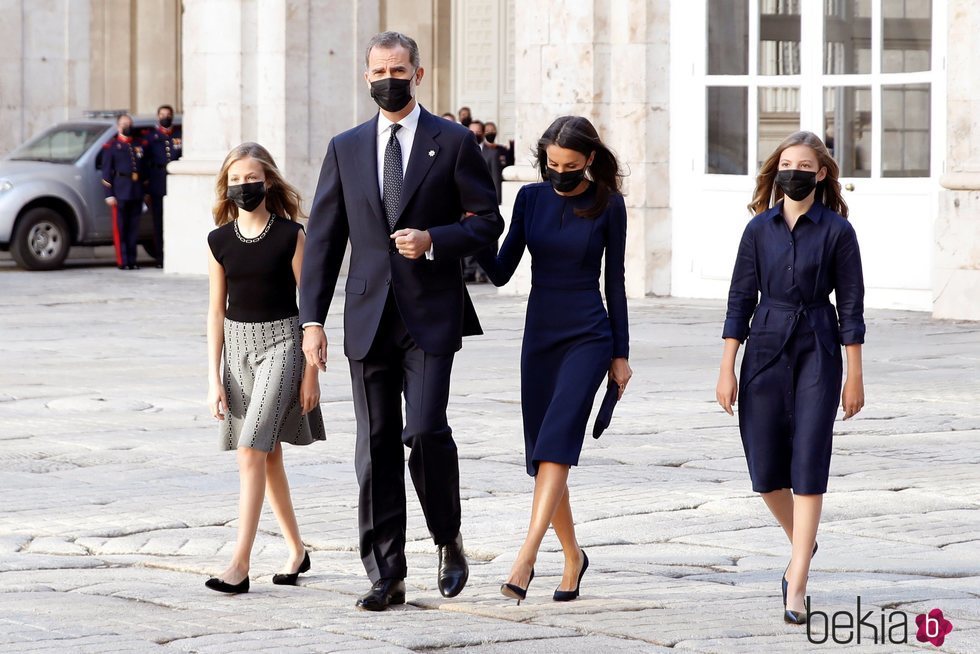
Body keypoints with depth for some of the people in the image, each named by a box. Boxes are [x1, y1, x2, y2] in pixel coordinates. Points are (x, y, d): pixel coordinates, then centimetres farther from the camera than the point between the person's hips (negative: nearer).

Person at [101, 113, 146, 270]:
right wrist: (109, 194, -9)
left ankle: (132, 260, 11)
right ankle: (122, 261, -3)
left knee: (134, 228, 6)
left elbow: (144, 169, 18)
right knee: (120, 228, -4)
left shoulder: (138, 146, 18)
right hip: (120, 192, -5)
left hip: (137, 192, 5)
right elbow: (106, 172, -1)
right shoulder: (111, 146, 4)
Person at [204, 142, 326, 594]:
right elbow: (217, 310, 8)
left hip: (281, 341, -5)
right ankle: (296, 551, 26)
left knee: (251, 452, -15)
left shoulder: (290, 235, -7)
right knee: (269, 455, 12)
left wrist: (311, 372, -6)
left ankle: (240, 564, -17)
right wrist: (214, 378, 4)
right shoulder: (220, 241, 4)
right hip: (238, 344, 5)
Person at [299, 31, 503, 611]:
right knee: (376, 448, 3)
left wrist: (433, 241, -15)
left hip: (431, 316, -3)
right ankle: (387, 577, 7)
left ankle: (450, 541, 10)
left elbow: (487, 220, 3)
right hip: (369, 317, 3)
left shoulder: (454, 143, 2)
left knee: (425, 430, -16)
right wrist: (312, 319, 2)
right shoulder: (346, 149, 11)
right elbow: (324, 238, 9)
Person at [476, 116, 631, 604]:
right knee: (542, 453, 6)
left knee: (555, 445, -19)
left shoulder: (607, 206, -3)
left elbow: (615, 281, 2)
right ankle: (572, 557, 22)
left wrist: (620, 354, 3)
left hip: (588, 337, -5)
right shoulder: (531, 198, 5)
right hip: (539, 337, 5)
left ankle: (525, 560, -28)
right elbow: (501, 272, 6)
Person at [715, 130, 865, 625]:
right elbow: (740, 299, 6)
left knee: (808, 467, -9)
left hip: (817, 353, -3)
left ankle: (795, 591, -9)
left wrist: (854, 376, -2)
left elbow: (851, 305, -1)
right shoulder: (760, 228, 4)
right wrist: (727, 369, 3)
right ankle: (802, 544, 35)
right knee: (766, 470, 5)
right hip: (765, 351, 3)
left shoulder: (836, 230, -2)